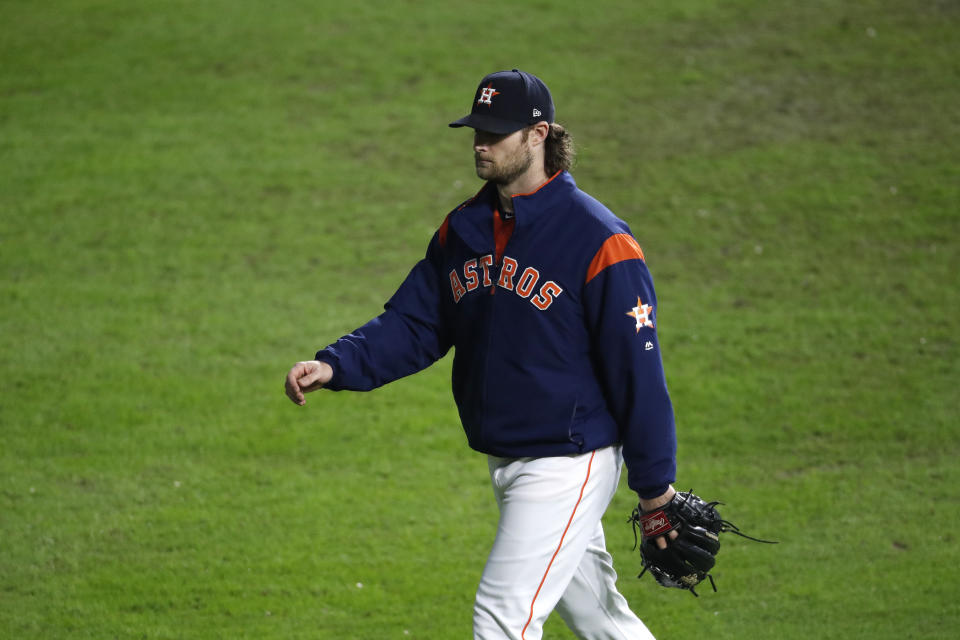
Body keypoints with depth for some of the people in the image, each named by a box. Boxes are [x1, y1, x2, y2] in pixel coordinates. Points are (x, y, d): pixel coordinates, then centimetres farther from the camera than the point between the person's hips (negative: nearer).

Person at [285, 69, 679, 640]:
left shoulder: (599, 241, -17)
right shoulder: (463, 230, 6)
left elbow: (636, 368, -15)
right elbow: (412, 325, 7)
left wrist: (656, 488, -13)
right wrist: (334, 366, -12)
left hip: (568, 464, -8)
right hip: (505, 461, 8)